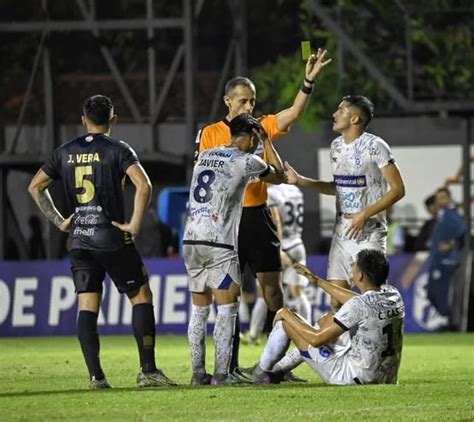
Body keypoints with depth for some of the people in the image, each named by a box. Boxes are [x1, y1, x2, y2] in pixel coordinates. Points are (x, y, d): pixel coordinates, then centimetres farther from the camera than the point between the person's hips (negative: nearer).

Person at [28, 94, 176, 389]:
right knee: (141, 297, 6)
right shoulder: (118, 150, -6)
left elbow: (35, 186, 13)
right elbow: (143, 185, -20)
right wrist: (135, 224, -11)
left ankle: (96, 376, -3)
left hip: (79, 240, 4)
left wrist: (58, 221, 15)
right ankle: (148, 371, 0)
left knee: (87, 306, 4)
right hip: (112, 238, -4)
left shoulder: (66, 152, 9)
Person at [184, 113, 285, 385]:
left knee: (200, 309, 12)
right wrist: (267, 141, 26)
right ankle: (222, 374, -7)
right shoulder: (246, 161, -3)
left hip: (191, 241, 6)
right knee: (227, 309, -2)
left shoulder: (205, 156, 15)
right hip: (219, 244, -6)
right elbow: (279, 176, 14)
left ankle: (199, 373, 11)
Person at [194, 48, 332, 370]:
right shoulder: (210, 134, 3)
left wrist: (309, 81, -21)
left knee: (271, 286, 1)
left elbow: (294, 113, -7)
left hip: (258, 217, 1)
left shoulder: (261, 127, 6)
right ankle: (230, 365, 6)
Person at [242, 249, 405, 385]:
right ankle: (281, 367, 39)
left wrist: (287, 316, -3)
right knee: (330, 319, 28)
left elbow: (316, 339, -18)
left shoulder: (358, 306, -24)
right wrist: (318, 281, 28)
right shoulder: (393, 295, -1)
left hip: (355, 377, -7)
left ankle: (261, 373, 28)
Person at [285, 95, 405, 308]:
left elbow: (398, 189, -13)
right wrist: (300, 181, 15)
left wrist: (365, 214, -18)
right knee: (337, 301, 3)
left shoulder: (374, 146, -12)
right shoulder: (336, 146, 11)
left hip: (369, 233, -7)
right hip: (341, 233, 7)